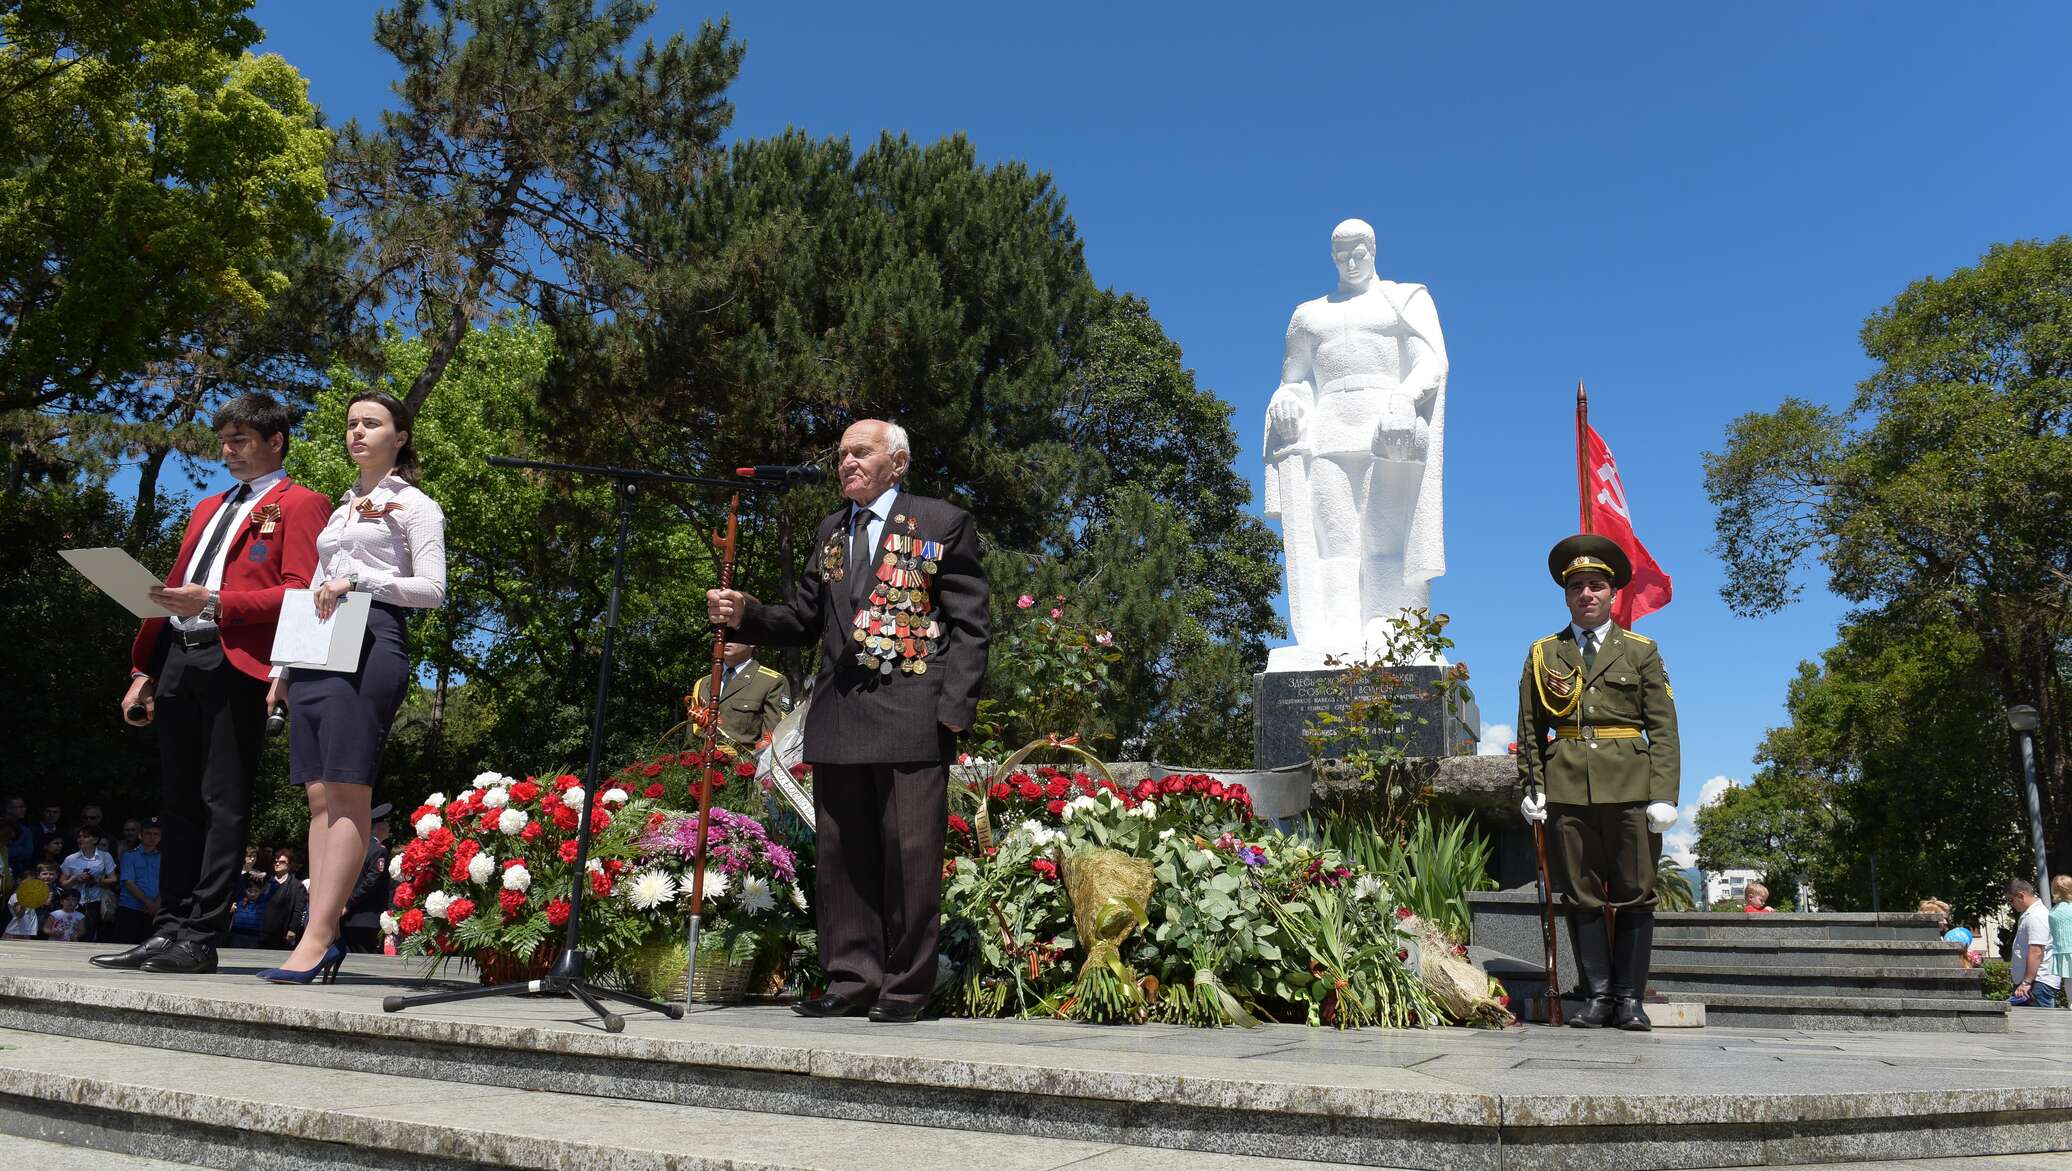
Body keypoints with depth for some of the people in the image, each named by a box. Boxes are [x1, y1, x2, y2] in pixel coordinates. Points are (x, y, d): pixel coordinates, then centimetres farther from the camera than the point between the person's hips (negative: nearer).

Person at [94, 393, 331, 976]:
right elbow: (174, 589, 24)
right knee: (179, 801, 8)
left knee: (223, 803, -6)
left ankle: (200, 939, -4)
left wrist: (216, 604, -18)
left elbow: (300, 594, -9)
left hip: (236, 663, -8)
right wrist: (144, 670, 17)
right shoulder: (208, 508, 27)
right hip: (178, 661, 8)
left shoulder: (299, 504, 2)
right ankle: (168, 930, 12)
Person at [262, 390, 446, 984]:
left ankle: (317, 940, -15)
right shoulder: (342, 507, 26)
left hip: (369, 646, -7)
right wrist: (285, 666, 18)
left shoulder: (414, 505, 6)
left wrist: (360, 578, -15)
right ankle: (327, 936, 0)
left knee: (347, 794, -12)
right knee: (320, 797, 0)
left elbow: (432, 589, -5)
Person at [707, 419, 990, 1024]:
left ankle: (905, 988, 8)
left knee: (909, 855, -2)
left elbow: (969, 627, -2)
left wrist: (954, 710, -12)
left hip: (911, 718, -6)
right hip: (839, 718, 6)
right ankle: (852, 978, 19)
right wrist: (744, 615, -1)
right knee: (842, 855, 9)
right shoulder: (831, 530, 19)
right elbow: (803, 618, 18)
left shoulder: (943, 522, 2)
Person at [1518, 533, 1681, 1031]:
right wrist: (1531, 788, 2)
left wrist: (1664, 795, -6)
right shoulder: (1542, 654, 12)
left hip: (1631, 787, -1)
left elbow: (1663, 728, 3)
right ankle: (1598, 995, 10)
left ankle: (1629, 998, 11)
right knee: (1582, 897, 3)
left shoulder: (1640, 651, 9)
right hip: (1568, 788, 1)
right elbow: (1530, 730, 12)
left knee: (1634, 896, 2)